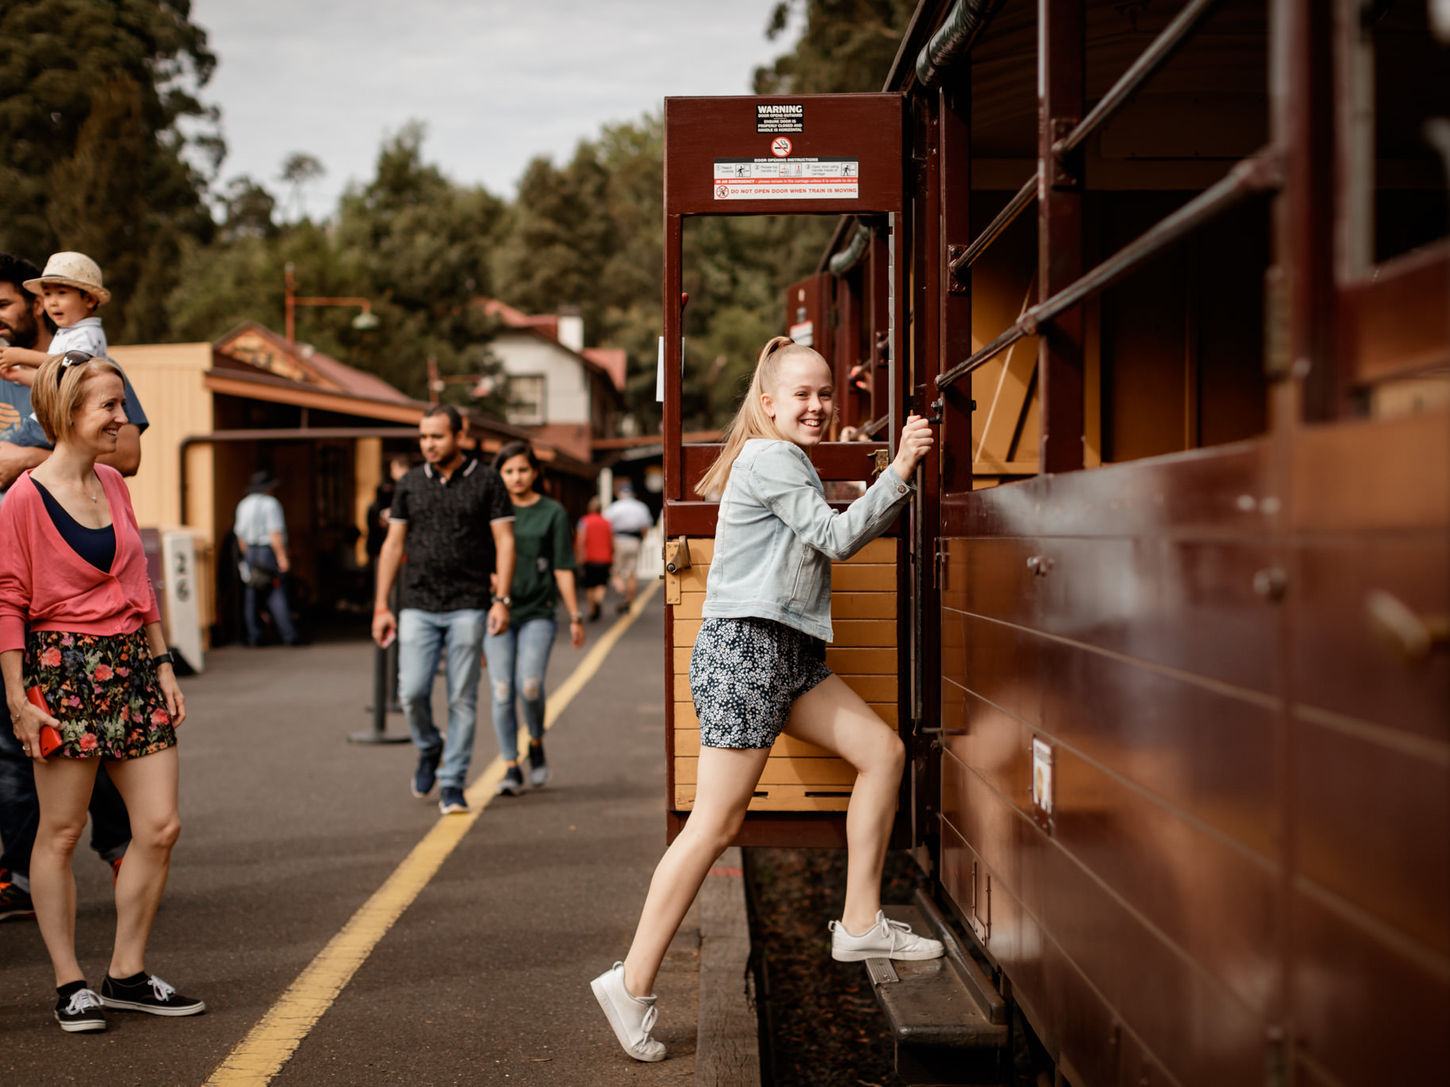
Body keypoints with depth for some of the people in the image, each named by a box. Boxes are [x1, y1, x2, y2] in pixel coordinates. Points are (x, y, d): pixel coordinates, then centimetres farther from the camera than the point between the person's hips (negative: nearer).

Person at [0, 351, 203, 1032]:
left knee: (161, 826, 2)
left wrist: (162, 664, 16)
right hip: (65, 668, -7)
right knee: (61, 833, 2)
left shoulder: (113, 484, 12)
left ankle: (127, 974, 15)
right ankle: (70, 983, 13)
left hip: (130, 665, 7)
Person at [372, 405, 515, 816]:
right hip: (418, 607, 2)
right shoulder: (409, 484, 8)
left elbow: (504, 541, -2)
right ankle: (429, 750, 23)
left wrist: (502, 600, -11)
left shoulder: (486, 481, 1)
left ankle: (452, 785, 8)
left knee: (462, 698, 0)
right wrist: (381, 607, 5)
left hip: (468, 608, -2)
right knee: (412, 692, -7)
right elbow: (393, 545, 10)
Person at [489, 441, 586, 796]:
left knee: (529, 686, -18)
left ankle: (536, 744, 10)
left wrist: (575, 617, 0)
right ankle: (511, 767, 7)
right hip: (497, 611, 2)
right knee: (502, 692, -4)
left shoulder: (553, 513, 4)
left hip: (538, 613, -2)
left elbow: (563, 569, 3)